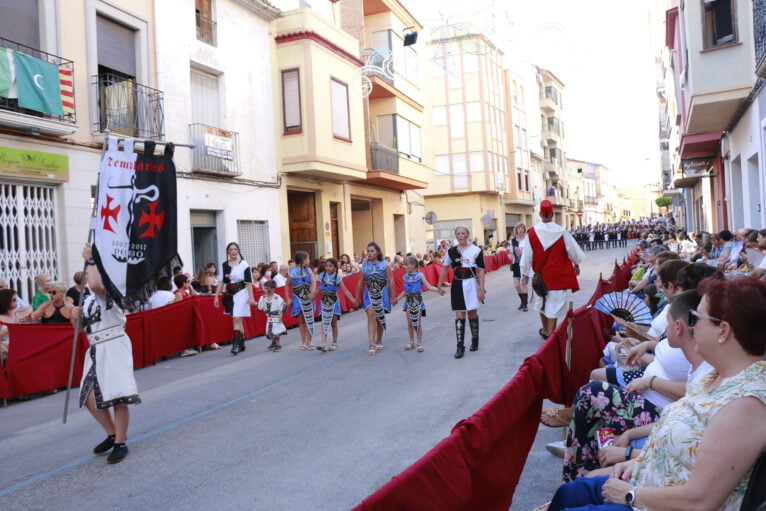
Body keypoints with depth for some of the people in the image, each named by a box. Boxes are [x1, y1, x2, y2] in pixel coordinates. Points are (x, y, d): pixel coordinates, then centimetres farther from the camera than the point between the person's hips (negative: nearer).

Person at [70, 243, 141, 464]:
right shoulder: (89, 300, 17)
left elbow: (95, 285, -33)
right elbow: (80, 327, 24)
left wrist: (91, 259, -21)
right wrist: (75, 317, 2)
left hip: (114, 347, -9)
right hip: (96, 350, 9)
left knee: (118, 396, -8)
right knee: (90, 398, 8)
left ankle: (120, 443, 6)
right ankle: (112, 434, 28)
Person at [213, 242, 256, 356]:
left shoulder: (244, 264, -4)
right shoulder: (224, 265, 9)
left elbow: (248, 282, -7)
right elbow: (221, 281, 12)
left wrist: (250, 297, -12)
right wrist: (216, 296, 7)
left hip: (241, 293, -5)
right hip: (229, 294, 5)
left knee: (237, 319, -13)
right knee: (236, 319, 11)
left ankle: (236, 344, -14)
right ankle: (241, 343, 21)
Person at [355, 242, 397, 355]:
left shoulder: (384, 265, -2)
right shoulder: (364, 266, 3)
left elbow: (391, 281, -1)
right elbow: (360, 283, 9)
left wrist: (393, 297, -4)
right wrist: (357, 297, 10)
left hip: (382, 294, 0)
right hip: (369, 294, 0)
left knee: (380, 318, 11)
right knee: (371, 316, -14)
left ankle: (379, 341, 32)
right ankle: (371, 344, -17)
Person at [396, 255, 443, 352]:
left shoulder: (419, 275, -7)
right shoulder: (406, 276, 6)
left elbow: (428, 286, -11)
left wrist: (437, 289, -28)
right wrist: (397, 299, 17)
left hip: (417, 300, -4)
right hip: (409, 301, 4)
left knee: (418, 323, 0)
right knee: (409, 323, 7)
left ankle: (420, 344, 8)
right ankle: (411, 343, 20)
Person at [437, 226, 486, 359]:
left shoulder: (476, 250, -5)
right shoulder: (451, 251, 5)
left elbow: (481, 270, -5)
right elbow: (445, 269, 13)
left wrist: (481, 288, -10)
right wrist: (439, 285, 14)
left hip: (471, 284, -2)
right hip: (457, 284, 2)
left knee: (472, 313, 9)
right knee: (459, 315, -1)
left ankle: (475, 340, 30)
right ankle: (460, 346, 0)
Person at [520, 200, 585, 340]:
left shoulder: (532, 233, -9)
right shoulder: (561, 232, -10)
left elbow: (526, 255, -5)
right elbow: (572, 249, 2)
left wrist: (525, 274, 5)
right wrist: (576, 265, 20)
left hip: (540, 274, 2)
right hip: (558, 275, -2)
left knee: (542, 301, 19)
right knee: (554, 303, 3)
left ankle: (545, 330, 34)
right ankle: (550, 333, 2)